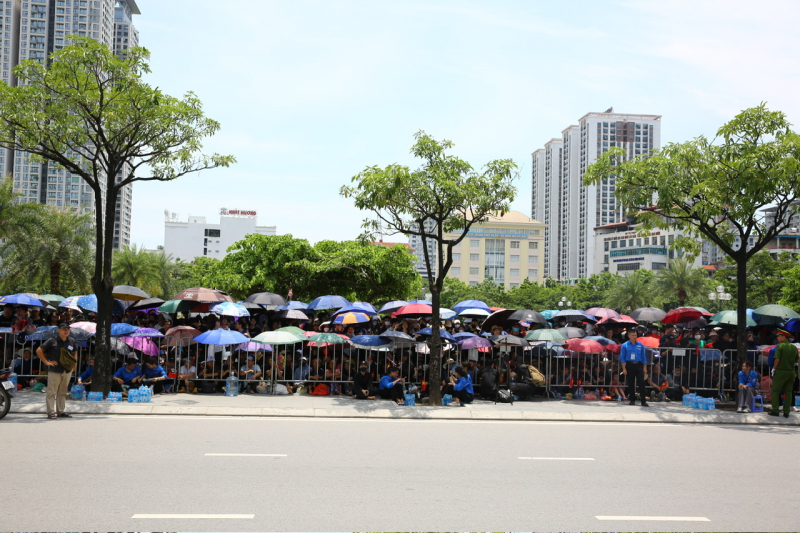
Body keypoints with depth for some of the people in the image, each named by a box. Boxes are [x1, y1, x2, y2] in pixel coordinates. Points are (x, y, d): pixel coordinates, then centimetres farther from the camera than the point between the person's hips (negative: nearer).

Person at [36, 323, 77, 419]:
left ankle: (62, 411, 18)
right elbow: (39, 351, -4)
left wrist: (75, 362, 12)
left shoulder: (71, 342, 10)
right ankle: (51, 412, 0)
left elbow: (75, 352, 28)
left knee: (63, 392, 12)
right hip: (54, 371, -5)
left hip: (67, 371, 5)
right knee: (52, 392, -4)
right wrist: (46, 362, -7)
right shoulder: (52, 341, -5)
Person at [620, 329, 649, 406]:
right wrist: (624, 368, -5)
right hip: (630, 365, -1)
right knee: (631, 383, 5)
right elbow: (622, 358, 1)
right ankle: (632, 400, 16)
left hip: (639, 365, 1)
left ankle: (643, 401, -7)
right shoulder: (625, 345, 0)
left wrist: (644, 368, 6)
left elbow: (644, 357, 11)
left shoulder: (640, 345, 6)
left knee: (641, 382, -7)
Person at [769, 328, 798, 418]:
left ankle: (775, 411, -1)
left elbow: (777, 359, -15)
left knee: (775, 391, 3)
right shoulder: (794, 347, 6)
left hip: (780, 371, -5)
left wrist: (774, 368, -3)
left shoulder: (780, 346, -11)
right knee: (788, 392, 9)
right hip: (791, 372, 5)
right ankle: (786, 412, 10)